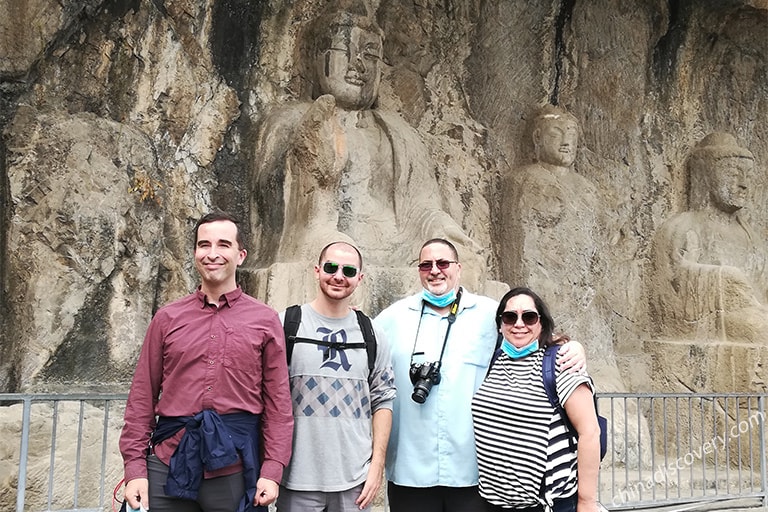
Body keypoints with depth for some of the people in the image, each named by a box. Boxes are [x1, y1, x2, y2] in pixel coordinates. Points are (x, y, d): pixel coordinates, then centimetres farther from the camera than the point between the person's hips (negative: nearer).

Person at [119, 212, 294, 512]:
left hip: (235, 467, -1)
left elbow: (278, 402, 2)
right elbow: (143, 396, 7)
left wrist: (272, 470, -5)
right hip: (169, 463, 1)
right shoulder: (167, 318, 7)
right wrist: (135, 467, 0)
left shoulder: (265, 321, 3)